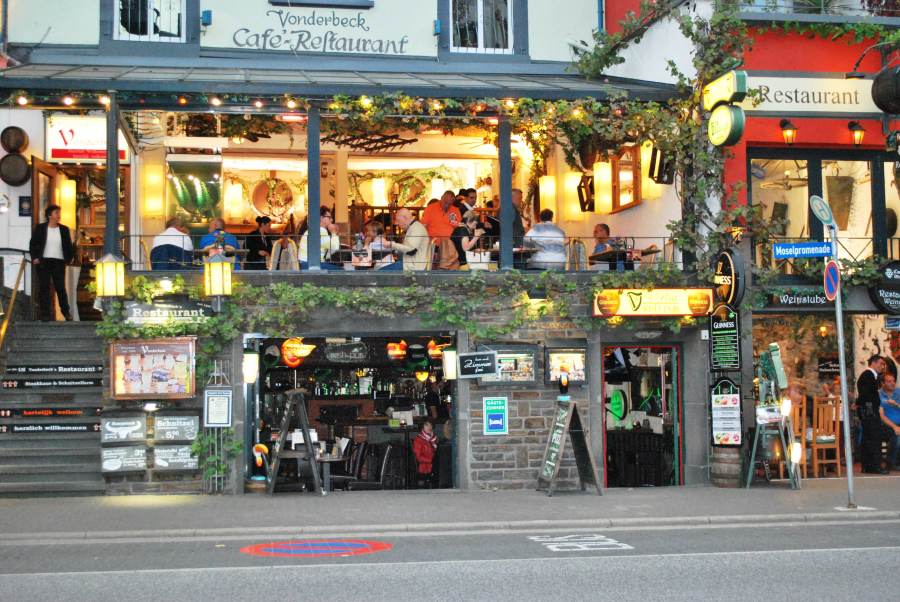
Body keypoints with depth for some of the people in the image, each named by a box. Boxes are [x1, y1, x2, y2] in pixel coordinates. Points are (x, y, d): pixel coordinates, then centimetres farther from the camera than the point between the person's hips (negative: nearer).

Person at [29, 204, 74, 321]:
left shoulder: (64, 229, 9)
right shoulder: (40, 228, 4)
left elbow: (69, 246, 12)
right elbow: (33, 243, 5)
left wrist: (69, 258, 2)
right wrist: (34, 257, -5)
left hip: (59, 262, 1)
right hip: (43, 262, -1)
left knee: (61, 288, -1)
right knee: (44, 288, 0)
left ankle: (66, 313, 9)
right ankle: (45, 314, 3)